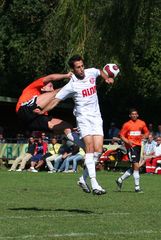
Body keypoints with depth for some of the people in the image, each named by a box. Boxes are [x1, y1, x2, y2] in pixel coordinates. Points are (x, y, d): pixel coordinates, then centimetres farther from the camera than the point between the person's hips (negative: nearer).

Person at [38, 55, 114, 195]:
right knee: (90, 147, -20)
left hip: (96, 117, 5)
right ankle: (94, 185, -27)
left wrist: (107, 78, 9)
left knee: (98, 150, -6)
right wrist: (42, 112, -20)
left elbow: (100, 72, 28)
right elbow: (56, 100, -7)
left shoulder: (91, 72, 3)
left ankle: (83, 179, 9)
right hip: (83, 118, -5)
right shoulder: (71, 86, -10)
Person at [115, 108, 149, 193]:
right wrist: (127, 141, -18)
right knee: (136, 166, -14)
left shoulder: (142, 123, 10)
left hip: (138, 146, 6)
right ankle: (137, 187, -10)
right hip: (131, 146, -6)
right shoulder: (127, 124, -2)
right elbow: (121, 135, 0)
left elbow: (147, 132, 19)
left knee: (134, 168, 9)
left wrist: (145, 136, -5)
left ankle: (120, 180, 26)